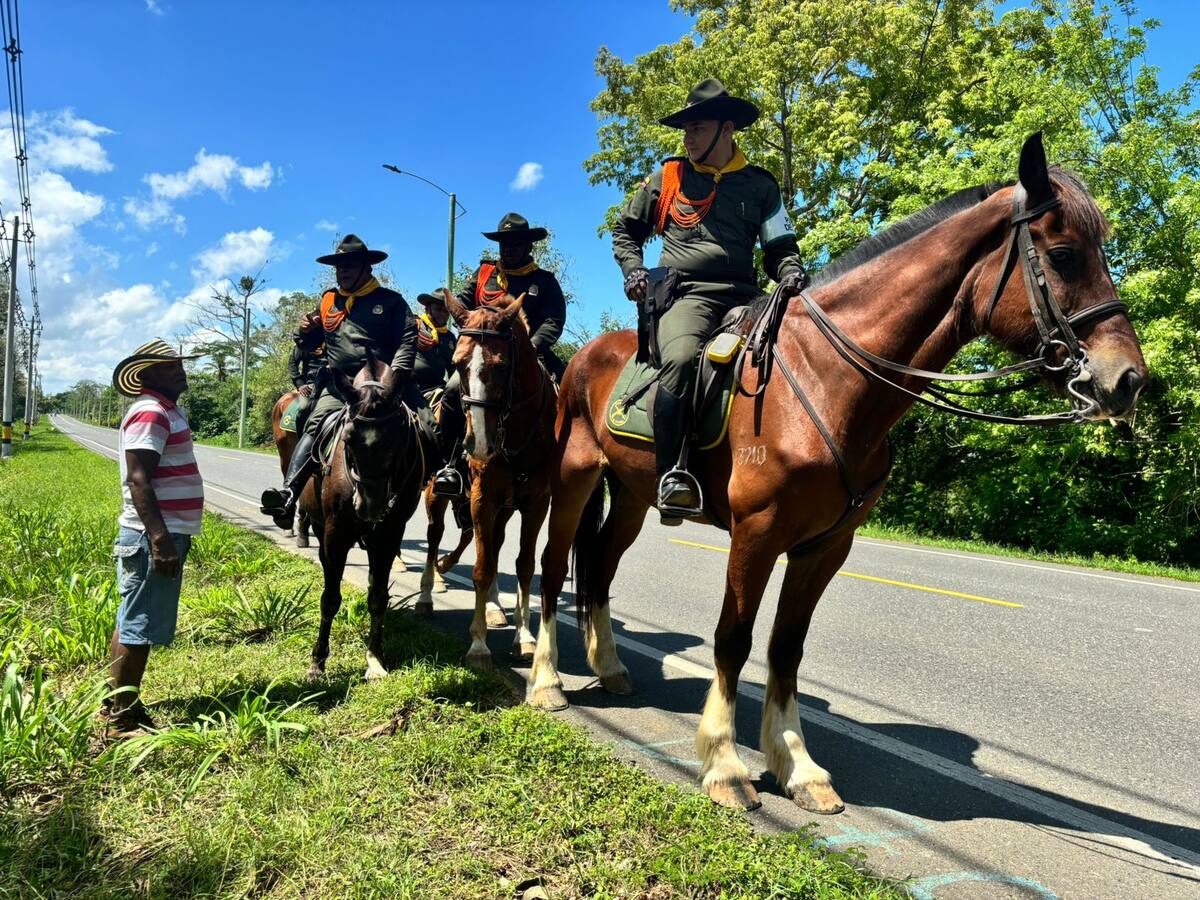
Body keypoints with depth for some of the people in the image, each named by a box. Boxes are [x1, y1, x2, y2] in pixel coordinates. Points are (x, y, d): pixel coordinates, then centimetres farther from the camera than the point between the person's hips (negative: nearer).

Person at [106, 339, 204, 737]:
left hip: (164, 533, 11)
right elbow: (138, 481, -23)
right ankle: (123, 718, 7)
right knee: (139, 627, -2)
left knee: (132, 622, 18)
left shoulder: (166, 411, 16)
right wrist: (161, 539, -29)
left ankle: (119, 704, 30)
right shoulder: (150, 414, -15)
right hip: (154, 538, -11)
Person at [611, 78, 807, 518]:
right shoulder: (667, 178, 15)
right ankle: (670, 474, -31)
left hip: (742, 298, 3)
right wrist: (633, 270, 5)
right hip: (685, 296, -2)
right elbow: (625, 231, 24)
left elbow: (780, 247, 17)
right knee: (681, 358, -36)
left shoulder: (760, 185, 16)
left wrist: (790, 272, -6)